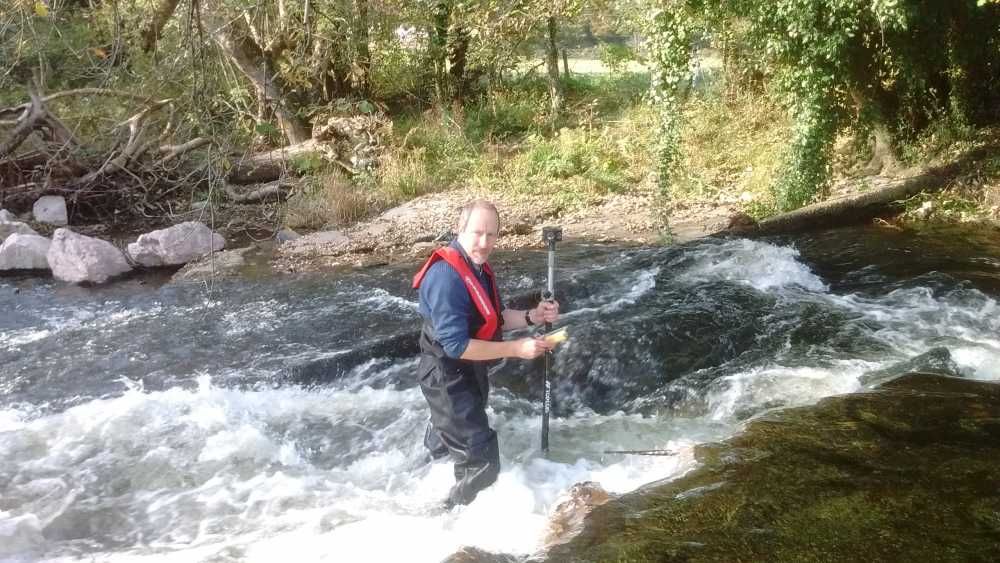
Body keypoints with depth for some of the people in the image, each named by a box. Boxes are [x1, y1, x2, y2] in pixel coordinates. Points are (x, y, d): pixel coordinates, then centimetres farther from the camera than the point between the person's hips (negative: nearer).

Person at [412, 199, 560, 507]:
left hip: (469, 373, 10)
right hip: (449, 379, -10)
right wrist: (517, 349, -28)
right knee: (482, 465, -5)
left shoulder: (478, 267, 1)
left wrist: (532, 316, -9)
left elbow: (495, 319, 10)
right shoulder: (446, 276, -30)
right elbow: (456, 345, -32)